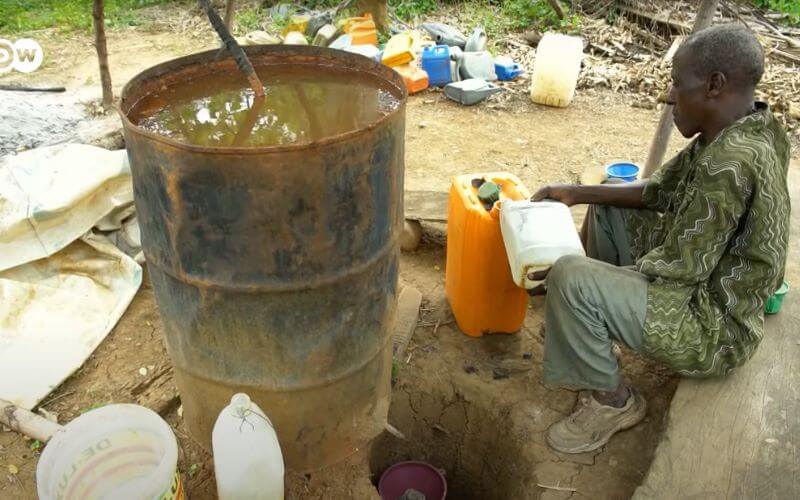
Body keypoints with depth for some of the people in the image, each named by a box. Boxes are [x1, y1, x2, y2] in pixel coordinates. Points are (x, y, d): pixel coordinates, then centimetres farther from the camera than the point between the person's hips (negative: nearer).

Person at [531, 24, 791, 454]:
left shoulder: (731, 162, -31)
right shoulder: (734, 131, 0)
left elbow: (678, 271, -27)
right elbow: (658, 192, 11)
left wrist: (566, 270, -18)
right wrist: (577, 192, 3)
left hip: (714, 327, -10)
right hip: (705, 279, 10)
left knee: (569, 279, -26)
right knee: (607, 207, 16)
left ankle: (612, 401, -3)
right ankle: (591, 323, 27)